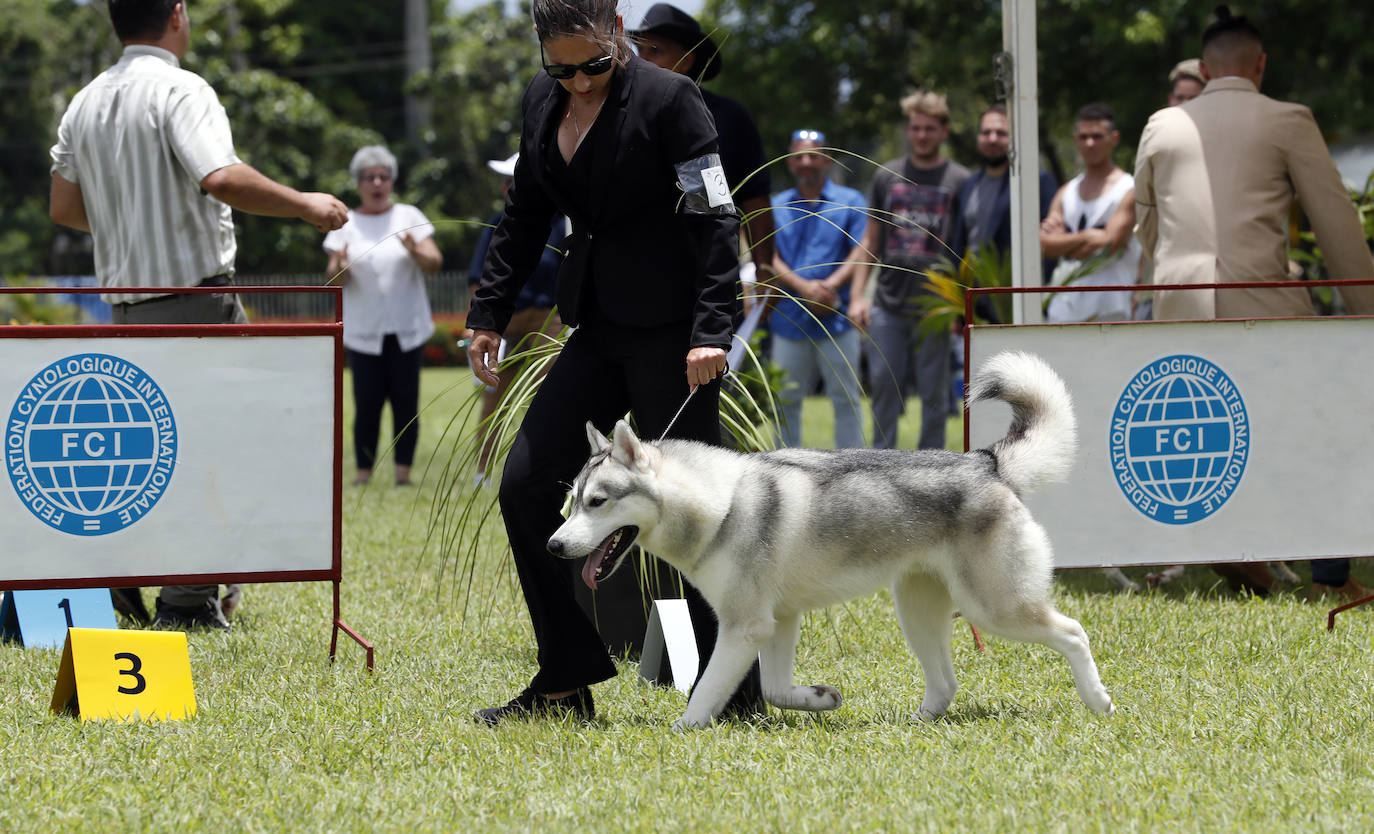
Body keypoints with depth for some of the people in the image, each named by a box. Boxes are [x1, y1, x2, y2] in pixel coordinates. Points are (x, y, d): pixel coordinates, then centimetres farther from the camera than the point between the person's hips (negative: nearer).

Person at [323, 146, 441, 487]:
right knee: (367, 404, -6)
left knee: (405, 401, -3)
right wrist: (339, 268, -25)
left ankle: (403, 472, 2)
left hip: (407, 328, 1)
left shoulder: (409, 216, 7)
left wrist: (415, 251, -22)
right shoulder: (345, 224, 6)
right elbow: (334, 278, -1)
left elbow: (435, 264, -1)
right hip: (363, 331, -1)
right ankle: (364, 473, -1)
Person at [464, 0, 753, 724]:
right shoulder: (543, 101, 9)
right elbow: (525, 214, 19)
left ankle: (735, 689, 5)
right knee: (524, 486, 2)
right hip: (597, 331, 7)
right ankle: (566, 683, 9)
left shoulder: (667, 98, -11)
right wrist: (489, 312, 14)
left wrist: (713, 329, -21)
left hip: (669, 332, -7)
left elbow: (715, 221, -14)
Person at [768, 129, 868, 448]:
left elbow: (860, 253, -2)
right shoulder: (777, 206, 12)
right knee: (786, 399, 5)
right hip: (789, 320, 2)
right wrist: (805, 287, -15)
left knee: (845, 397, 0)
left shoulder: (850, 202, 7)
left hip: (837, 319, -2)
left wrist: (831, 285, -17)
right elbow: (770, 258, 2)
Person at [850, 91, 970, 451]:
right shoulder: (887, 176, 11)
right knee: (884, 385, 1)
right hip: (888, 305, 2)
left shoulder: (959, 181, 3)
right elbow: (871, 240, 14)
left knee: (934, 393, 2)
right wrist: (857, 295, 5)